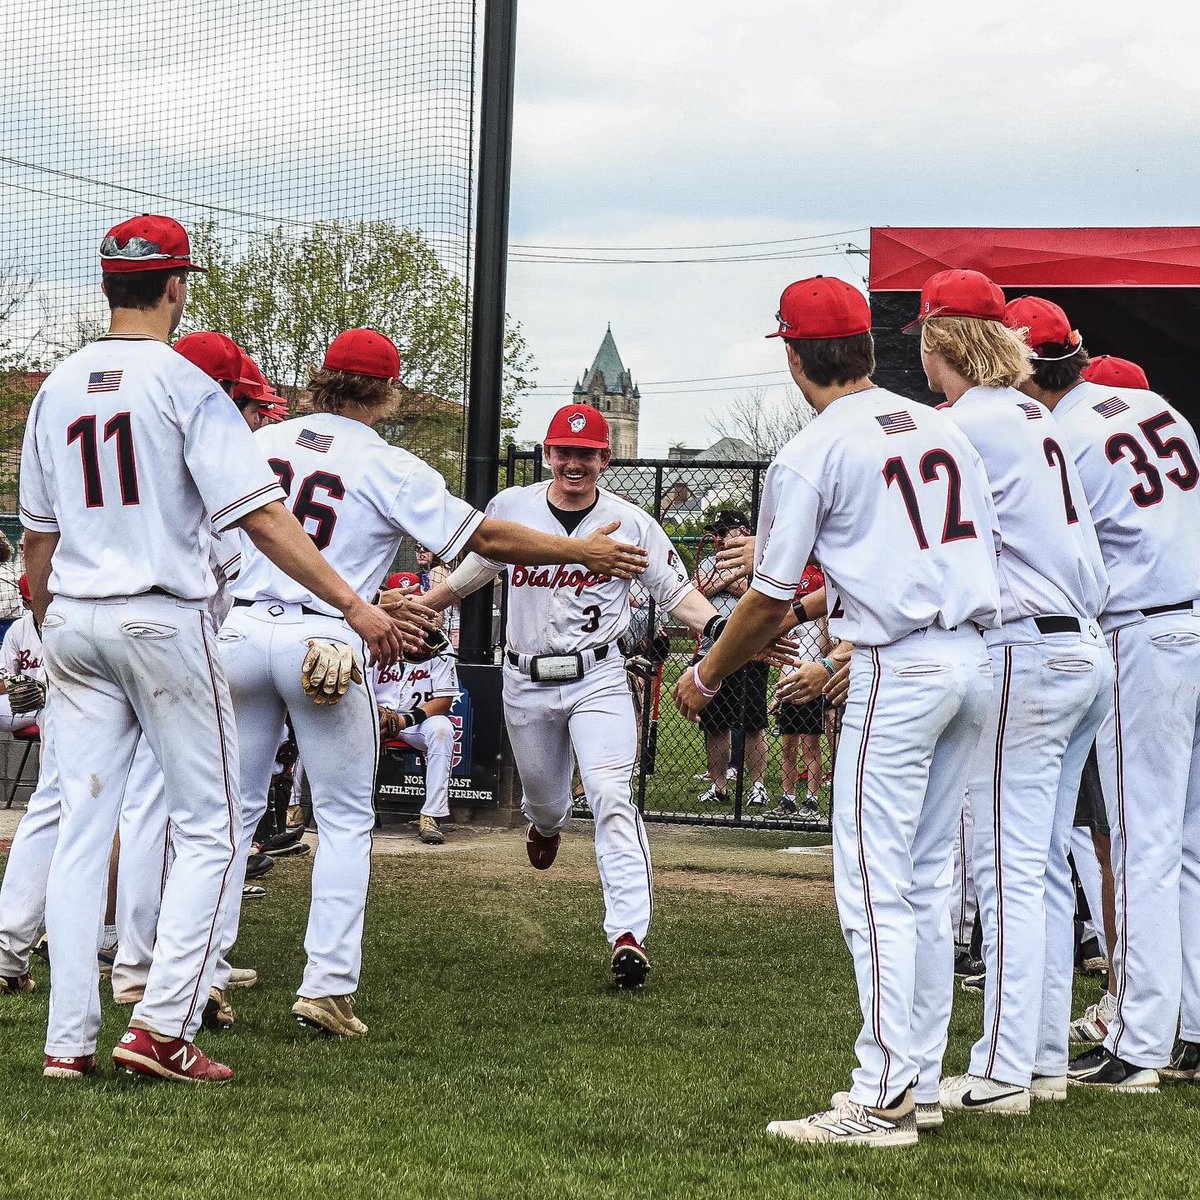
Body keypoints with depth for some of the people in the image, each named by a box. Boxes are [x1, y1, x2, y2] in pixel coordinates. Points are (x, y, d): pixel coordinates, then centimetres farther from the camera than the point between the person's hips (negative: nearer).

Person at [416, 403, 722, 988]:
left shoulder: (631, 523, -4)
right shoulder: (511, 508, 1)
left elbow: (677, 591, -4)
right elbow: (475, 569, 18)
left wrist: (721, 631, -22)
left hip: (596, 679, -3)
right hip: (526, 681, 3)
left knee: (611, 796, -19)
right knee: (542, 795, 18)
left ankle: (628, 936, -25)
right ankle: (546, 825, 60)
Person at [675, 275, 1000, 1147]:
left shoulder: (811, 454, -7)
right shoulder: (943, 430, 13)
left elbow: (771, 598, -5)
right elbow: (985, 548, 15)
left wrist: (707, 676, 13)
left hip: (899, 668, -7)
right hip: (975, 661, 7)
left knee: (875, 886, -5)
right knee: (929, 878, 14)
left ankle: (883, 1099, -9)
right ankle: (922, 1081, 17)